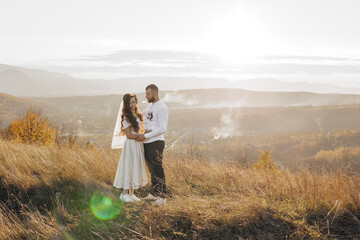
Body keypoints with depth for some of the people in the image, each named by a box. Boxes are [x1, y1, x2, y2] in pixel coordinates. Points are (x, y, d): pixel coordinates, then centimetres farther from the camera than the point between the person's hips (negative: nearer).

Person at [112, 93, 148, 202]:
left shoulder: (138, 115, 12)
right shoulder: (126, 117, -11)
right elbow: (129, 135, -14)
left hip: (138, 145, 8)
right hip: (130, 145, -8)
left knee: (136, 168, 9)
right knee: (129, 167, -5)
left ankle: (131, 193, 16)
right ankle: (124, 193, 4)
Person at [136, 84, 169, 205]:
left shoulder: (161, 108, -12)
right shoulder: (150, 105, 15)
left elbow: (163, 129, -18)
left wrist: (146, 136, -17)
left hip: (156, 142, -9)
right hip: (147, 143, 9)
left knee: (158, 170, -7)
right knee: (152, 170, 15)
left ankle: (162, 197, -3)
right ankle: (154, 193, 24)